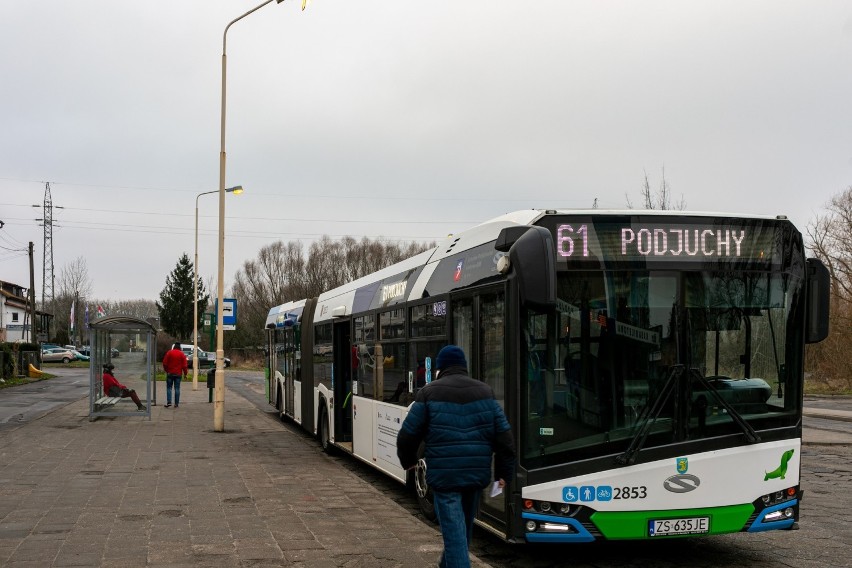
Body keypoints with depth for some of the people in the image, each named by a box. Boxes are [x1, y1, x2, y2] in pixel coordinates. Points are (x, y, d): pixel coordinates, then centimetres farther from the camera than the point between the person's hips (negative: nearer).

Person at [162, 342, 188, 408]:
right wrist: (185, 374, 7)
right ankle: (176, 404, 2)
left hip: (170, 373, -1)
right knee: (177, 388, 3)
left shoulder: (169, 352, -2)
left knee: (169, 388, 5)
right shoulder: (181, 354, 0)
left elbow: (164, 363, -3)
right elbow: (184, 365, -1)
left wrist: (166, 370, 12)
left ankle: (169, 402, -8)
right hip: (178, 373, 1)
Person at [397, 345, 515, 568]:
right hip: (477, 473, 4)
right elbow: (503, 434, 3)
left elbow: (408, 434, 1)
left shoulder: (429, 392, -2)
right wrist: (503, 472, 9)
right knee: (464, 526, 22)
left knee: (454, 529, -4)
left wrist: (408, 461, 19)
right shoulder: (485, 391, 7)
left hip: (444, 474, -4)